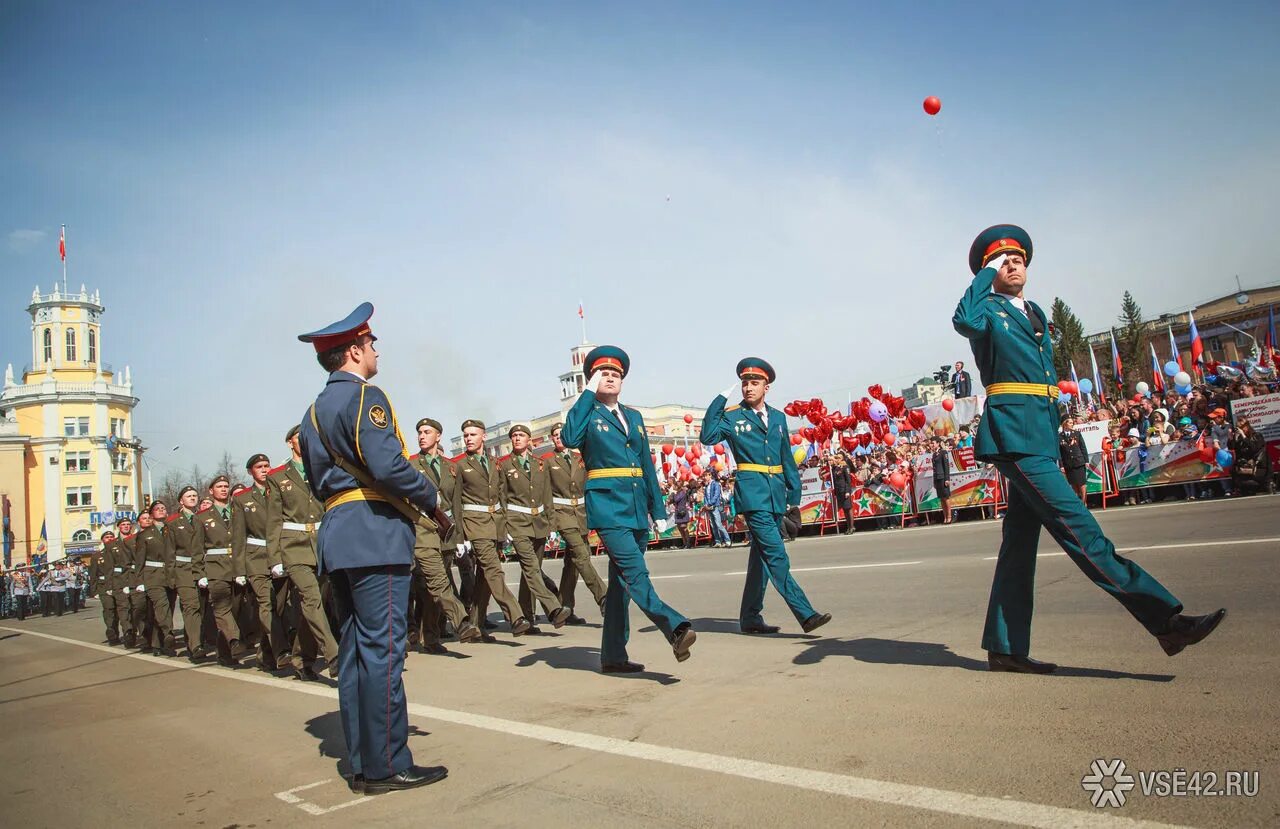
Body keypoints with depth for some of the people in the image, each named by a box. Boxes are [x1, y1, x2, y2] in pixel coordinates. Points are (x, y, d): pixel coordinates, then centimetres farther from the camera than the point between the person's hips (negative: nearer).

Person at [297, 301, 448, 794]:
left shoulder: (314, 412, 20)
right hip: (375, 535, -9)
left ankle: (362, 764, 17)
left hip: (336, 538, 9)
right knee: (382, 650, -6)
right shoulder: (364, 395, -8)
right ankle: (388, 766, -1)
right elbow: (387, 465, -19)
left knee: (354, 652, 11)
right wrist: (432, 501, -7)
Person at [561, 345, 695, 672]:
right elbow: (570, 438, -20)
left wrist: (658, 509, 15)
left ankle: (613, 656, 17)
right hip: (608, 507, -6)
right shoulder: (588, 413, 3)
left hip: (636, 510, 6)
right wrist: (588, 393, -12)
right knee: (636, 575, -20)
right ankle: (676, 629, -30)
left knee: (621, 582, 10)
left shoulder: (634, 417, 19)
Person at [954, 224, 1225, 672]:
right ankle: (1166, 620, -14)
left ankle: (1005, 648, 13)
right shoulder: (989, 311, 1)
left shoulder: (1036, 315, 25)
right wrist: (986, 274, -10)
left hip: (1037, 436, 9)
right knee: (1079, 528, -12)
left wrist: (1054, 444, 22)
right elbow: (965, 320, -26)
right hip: (1013, 434, -9)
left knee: (1021, 540, 8)